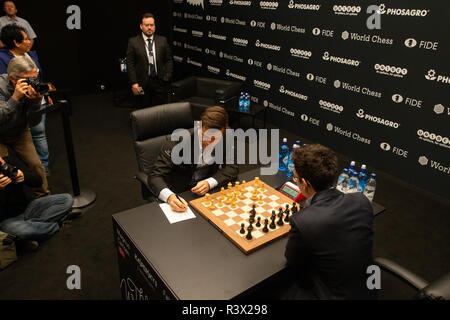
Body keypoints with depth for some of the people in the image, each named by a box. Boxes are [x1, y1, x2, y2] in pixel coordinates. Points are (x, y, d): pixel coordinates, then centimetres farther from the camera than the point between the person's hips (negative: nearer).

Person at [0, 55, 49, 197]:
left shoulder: (34, 87, -17)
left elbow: (33, 123, -16)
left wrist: (36, 103, -33)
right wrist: (15, 98, -45)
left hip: (20, 133, 3)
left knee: (37, 165, -6)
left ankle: (44, 197, 15)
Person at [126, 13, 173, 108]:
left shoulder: (162, 40, 7)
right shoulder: (133, 42, 1)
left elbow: (169, 60, 9)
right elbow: (130, 64, -1)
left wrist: (167, 76, -3)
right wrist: (134, 83, -9)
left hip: (160, 82, 2)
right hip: (143, 83, -1)